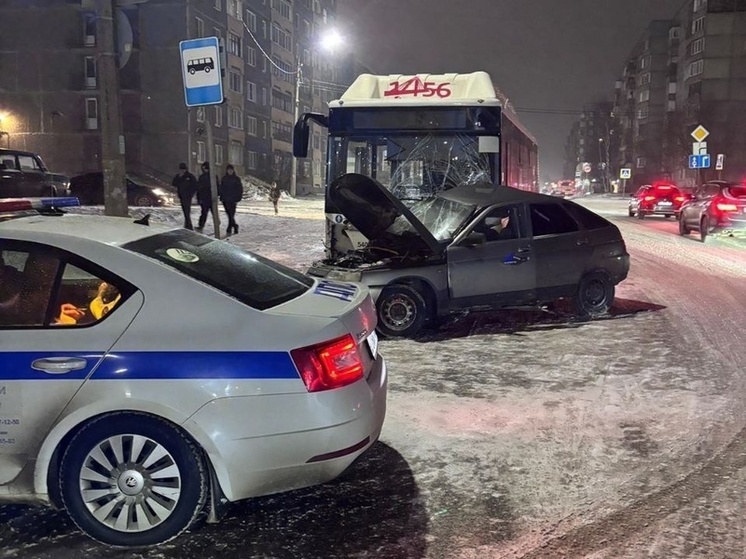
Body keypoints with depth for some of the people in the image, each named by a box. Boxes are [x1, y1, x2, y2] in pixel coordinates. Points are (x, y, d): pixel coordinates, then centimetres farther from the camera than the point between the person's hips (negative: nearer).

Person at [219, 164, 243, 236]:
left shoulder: (237, 178, 0)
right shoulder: (224, 178, 8)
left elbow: (240, 189, -1)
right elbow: (221, 188, 11)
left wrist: (238, 198, -8)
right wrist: (221, 197, 2)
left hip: (233, 200, -4)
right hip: (225, 200, 4)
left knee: (231, 215, -10)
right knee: (229, 214, 10)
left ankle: (229, 230, -10)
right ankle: (235, 226, 31)